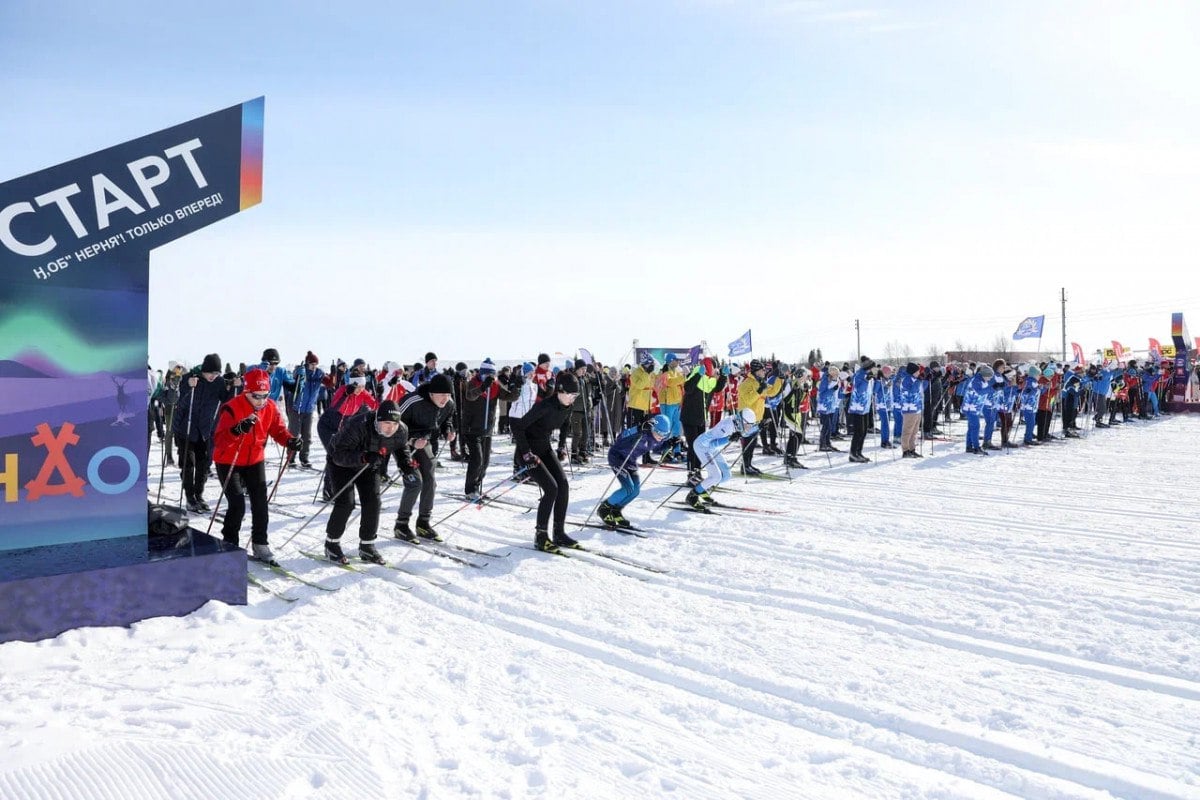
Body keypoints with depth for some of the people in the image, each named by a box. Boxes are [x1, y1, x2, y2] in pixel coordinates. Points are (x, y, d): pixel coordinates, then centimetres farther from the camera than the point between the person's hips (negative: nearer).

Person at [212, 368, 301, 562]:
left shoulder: (270, 408, -9)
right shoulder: (232, 408, -24)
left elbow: (278, 430, -2)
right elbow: (219, 440, -29)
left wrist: (290, 441, -24)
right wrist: (237, 430, -48)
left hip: (255, 460, 5)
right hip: (229, 462, -5)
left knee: (260, 503, 2)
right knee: (237, 505, -11)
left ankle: (260, 545, 15)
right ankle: (229, 545, 8)